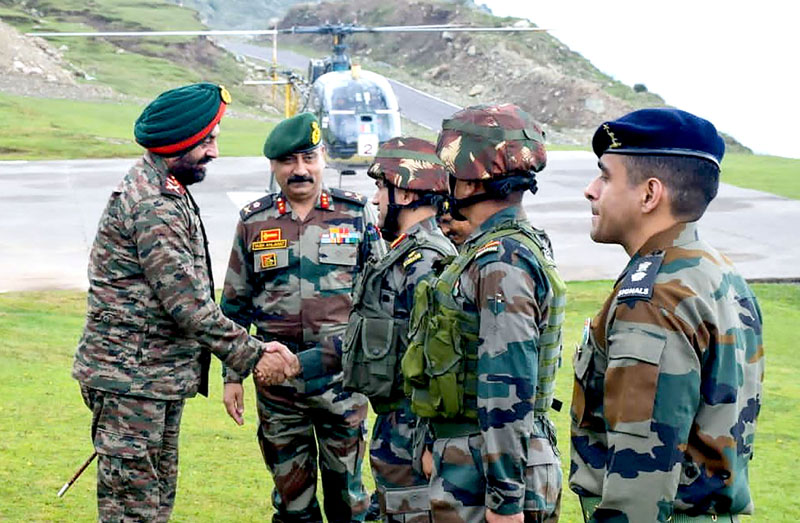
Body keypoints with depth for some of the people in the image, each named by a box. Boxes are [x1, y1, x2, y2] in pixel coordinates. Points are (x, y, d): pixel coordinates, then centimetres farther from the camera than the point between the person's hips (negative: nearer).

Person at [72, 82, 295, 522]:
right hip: (132, 380, -11)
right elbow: (188, 304, -22)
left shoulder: (160, 189, 14)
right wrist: (251, 354, -16)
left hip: (159, 377, 11)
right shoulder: (154, 207, -21)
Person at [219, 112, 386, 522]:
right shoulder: (254, 223, 4)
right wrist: (232, 376, 6)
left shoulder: (356, 215, 2)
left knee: (346, 488, 7)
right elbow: (235, 307, 10)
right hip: (276, 377, 1)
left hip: (341, 375, -1)